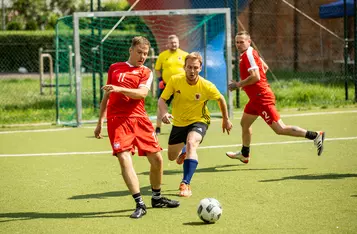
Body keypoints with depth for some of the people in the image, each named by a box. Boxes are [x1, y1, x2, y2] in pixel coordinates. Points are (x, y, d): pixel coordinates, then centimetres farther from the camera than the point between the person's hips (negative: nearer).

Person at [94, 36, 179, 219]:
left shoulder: (146, 72, 9)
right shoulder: (114, 68, 14)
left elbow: (142, 93, -12)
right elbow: (106, 95, 21)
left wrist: (119, 89, -26)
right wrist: (100, 121, 19)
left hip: (139, 118, 1)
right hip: (117, 119, -1)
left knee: (157, 158, 2)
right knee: (124, 158, -17)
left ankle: (157, 198, 26)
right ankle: (140, 204, -17)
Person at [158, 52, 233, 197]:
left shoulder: (207, 86, -20)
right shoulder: (175, 80, -18)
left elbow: (221, 99, 0)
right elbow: (162, 99, -12)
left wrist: (226, 119, 9)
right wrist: (164, 113, -32)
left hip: (198, 121, -4)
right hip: (178, 123, 4)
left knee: (191, 143, -35)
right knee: (172, 157, 16)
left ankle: (186, 184, -36)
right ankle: (183, 154, 57)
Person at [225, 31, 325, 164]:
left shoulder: (248, 54, -15)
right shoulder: (250, 53, 13)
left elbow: (255, 77, -25)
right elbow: (265, 67, 27)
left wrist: (238, 85, -14)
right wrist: (243, 84, 23)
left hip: (261, 97, -11)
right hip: (256, 98, 11)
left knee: (280, 129, -13)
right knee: (244, 124, 22)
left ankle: (315, 135, -15)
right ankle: (244, 155, 39)